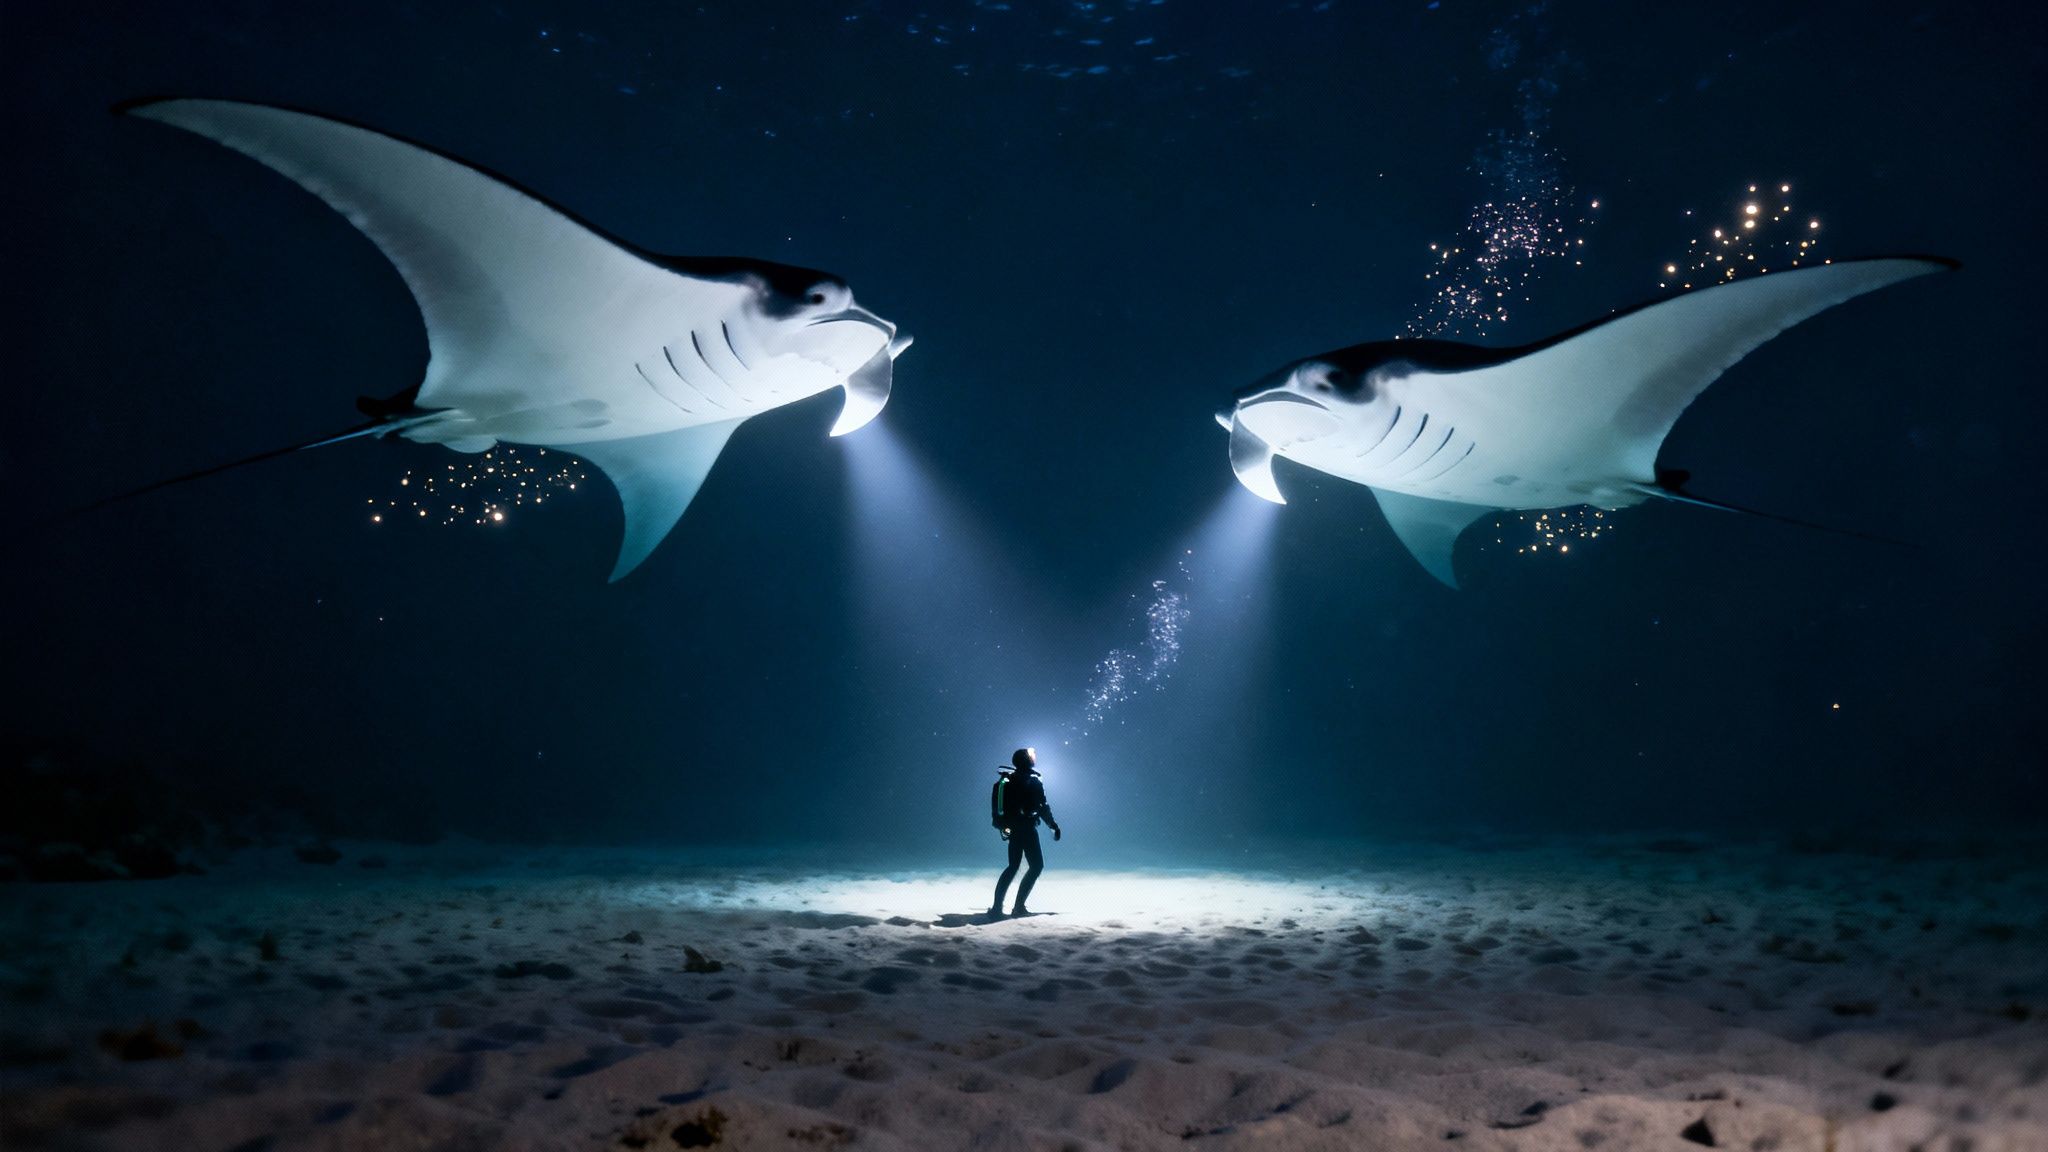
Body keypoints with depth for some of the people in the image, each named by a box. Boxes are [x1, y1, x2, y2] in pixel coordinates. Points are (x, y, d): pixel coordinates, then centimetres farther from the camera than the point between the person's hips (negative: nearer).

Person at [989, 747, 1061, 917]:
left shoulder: (1006, 779, 9)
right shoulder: (1032, 781, -11)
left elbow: (996, 806, 15)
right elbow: (1042, 807, -12)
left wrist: (1002, 825, 26)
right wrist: (1054, 825, -2)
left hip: (1011, 828, 7)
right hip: (1026, 829, -7)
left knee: (1013, 866, 17)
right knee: (1037, 865, 2)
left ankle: (997, 906, 8)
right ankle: (1019, 907, -7)